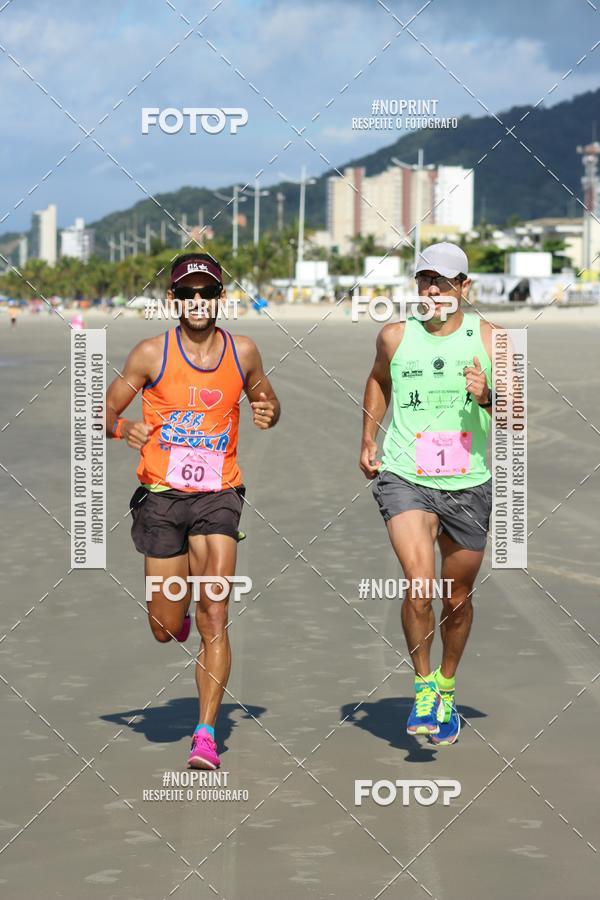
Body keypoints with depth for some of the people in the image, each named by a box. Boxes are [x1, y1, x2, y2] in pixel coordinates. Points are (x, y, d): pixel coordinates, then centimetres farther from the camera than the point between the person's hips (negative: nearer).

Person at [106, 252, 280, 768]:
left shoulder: (243, 352, 2)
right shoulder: (151, 354, -4)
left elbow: (266, 400, 20)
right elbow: (104, 412, 3)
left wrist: (269, 414, -4)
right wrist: (123, 427, -20)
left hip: (218, 496, 0)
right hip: (161, 495, 0)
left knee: (213, 619, -13)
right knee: (166, 629, 6)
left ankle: (206, 735, -8)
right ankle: (175, 604, 45)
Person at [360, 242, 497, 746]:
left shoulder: (491, 340, -2)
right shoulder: (395, 336, 1)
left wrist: (487, 398, -22)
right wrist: (368, 441, 20)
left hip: (468, 486, 1)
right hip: (404, 478, -1)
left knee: (458, 597, 13)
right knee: (420, 584, -21)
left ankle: (447, 687, 38)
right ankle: (423, 686, -2)